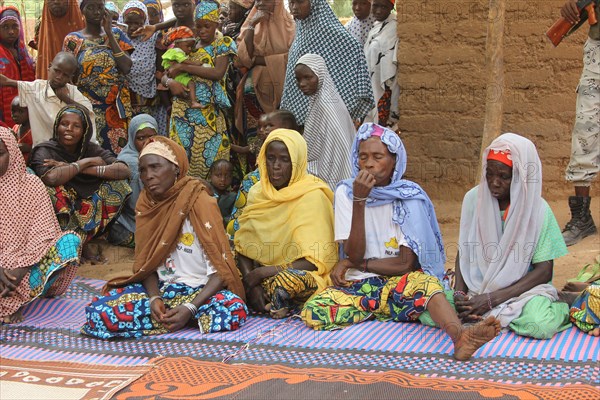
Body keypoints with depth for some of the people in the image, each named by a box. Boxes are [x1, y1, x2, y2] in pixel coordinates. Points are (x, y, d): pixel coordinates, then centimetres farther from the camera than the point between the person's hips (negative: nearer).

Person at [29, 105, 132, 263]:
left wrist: (86, 169, -24)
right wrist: (84, 162, -20)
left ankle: (83, 239, -6)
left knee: (117, 183, -11)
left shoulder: (91, 149, 1)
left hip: (86, 213, 4)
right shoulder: (44, 151, -10)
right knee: (53, 189, -31)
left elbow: (124, 170, -15)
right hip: (57, 217, -4)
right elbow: (50, 177, -34)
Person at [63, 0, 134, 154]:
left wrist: (109, 33, -4)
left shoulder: (116, 34, 8)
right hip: (87, 108, -1)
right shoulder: (73, 40, 4)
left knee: (118, 150, -3)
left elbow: (126, 68, -7)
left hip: (116, 107, 1)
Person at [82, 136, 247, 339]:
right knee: (97, 312, -21)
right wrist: (154, 297, -15)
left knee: (235, 310, -37)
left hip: (198, 290, -4)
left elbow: (220, 270, -15)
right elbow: (147, 262, 5)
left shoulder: (201, 203, -13)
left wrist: (190, 308, -28)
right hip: (159, 287, 4)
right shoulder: (146, 204, 2)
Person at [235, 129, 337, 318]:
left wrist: (262, 272, -20)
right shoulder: (258, 193, 6)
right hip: (261, 276, 6)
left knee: (287, 280, -39)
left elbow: (315, 261, -17)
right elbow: (242, 246, 2)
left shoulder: (312, 196, -11)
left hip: (303, 275, -6)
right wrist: (252, 284, -17)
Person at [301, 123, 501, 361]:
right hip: (356, 286, 2)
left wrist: (353, 264, -7)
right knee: (313, 313, -28)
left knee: (423, 282, -34)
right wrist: (359, 201, -19)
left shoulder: (410, 196, -2)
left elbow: (407, 263, -8)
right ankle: (390, 312, -11)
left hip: (396, 283, -1)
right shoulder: (346, 192, 0)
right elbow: (354, 254, -11)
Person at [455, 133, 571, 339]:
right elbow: (463, 252, 5)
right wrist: (459, 293, -14)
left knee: (539, 325, -37)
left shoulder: (538, 210, -11)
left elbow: (544, 270, -11)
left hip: (522, 289, -4)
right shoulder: (473, 198, -3)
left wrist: (491, 300, -19)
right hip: (476, 287, 4)